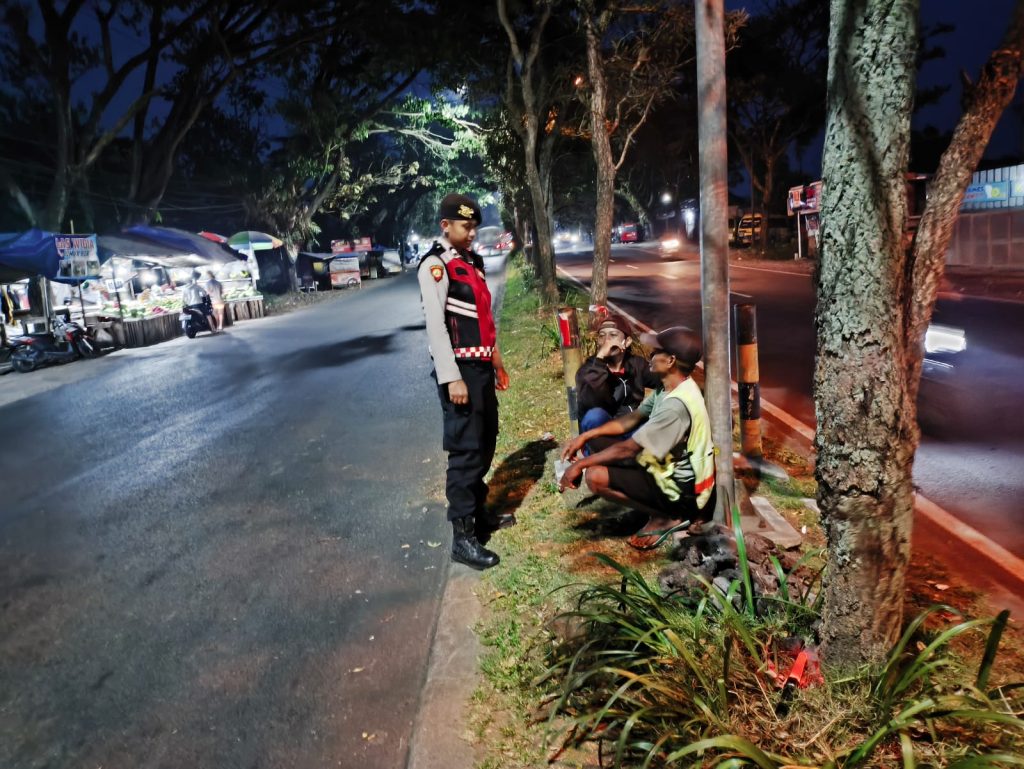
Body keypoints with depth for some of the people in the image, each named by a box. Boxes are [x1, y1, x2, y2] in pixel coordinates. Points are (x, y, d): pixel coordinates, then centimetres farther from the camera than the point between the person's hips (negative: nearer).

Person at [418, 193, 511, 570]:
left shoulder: (473, 262, 17)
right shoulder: (435, 265, -11)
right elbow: (435, 326, -17)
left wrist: (497, 360, 20)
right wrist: (451, 378, -22)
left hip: (482, 366, 9)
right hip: (460, 369, -9)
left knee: (486, 443, 17)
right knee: (465, 449, -7)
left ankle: (478, 513, 32)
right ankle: (462, 536, -1)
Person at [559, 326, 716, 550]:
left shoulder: (677, 404, -29)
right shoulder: (670, 389, 1)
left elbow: (628, 449, -25)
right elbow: (630, 420, 10)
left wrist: (581, 464, -15)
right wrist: (584, 437, 3)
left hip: (682, 490, -10)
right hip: (668, 467, 10)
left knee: (596, 477, -23)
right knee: (597, 442, 6)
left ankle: (667, 517, -4)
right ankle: (664, 510, 7)